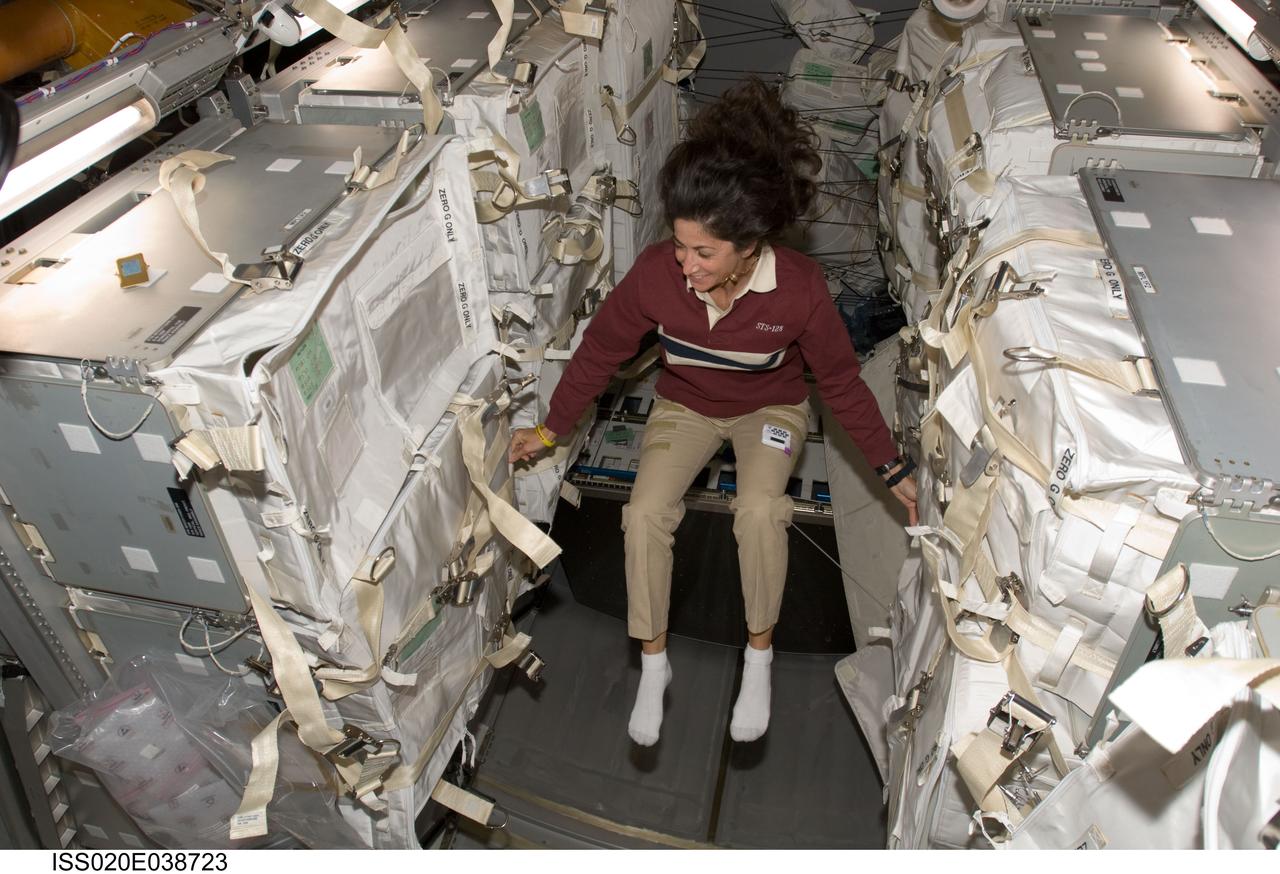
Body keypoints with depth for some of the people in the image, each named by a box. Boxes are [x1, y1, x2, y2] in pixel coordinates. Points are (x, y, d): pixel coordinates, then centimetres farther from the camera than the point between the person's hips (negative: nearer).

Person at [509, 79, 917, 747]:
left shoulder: (799, 288, -29)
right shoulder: (655, 272, -26)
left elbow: (840, 380, -13)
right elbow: (600, 351, -9)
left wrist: (892, 469, -8)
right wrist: (551, 429, -2)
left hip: (770, 407, -1)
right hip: (685, 404, 2)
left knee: (758, 511, -30)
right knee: (644, 512, -22)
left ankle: (759, 653, -4)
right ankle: (653, 662, 0)